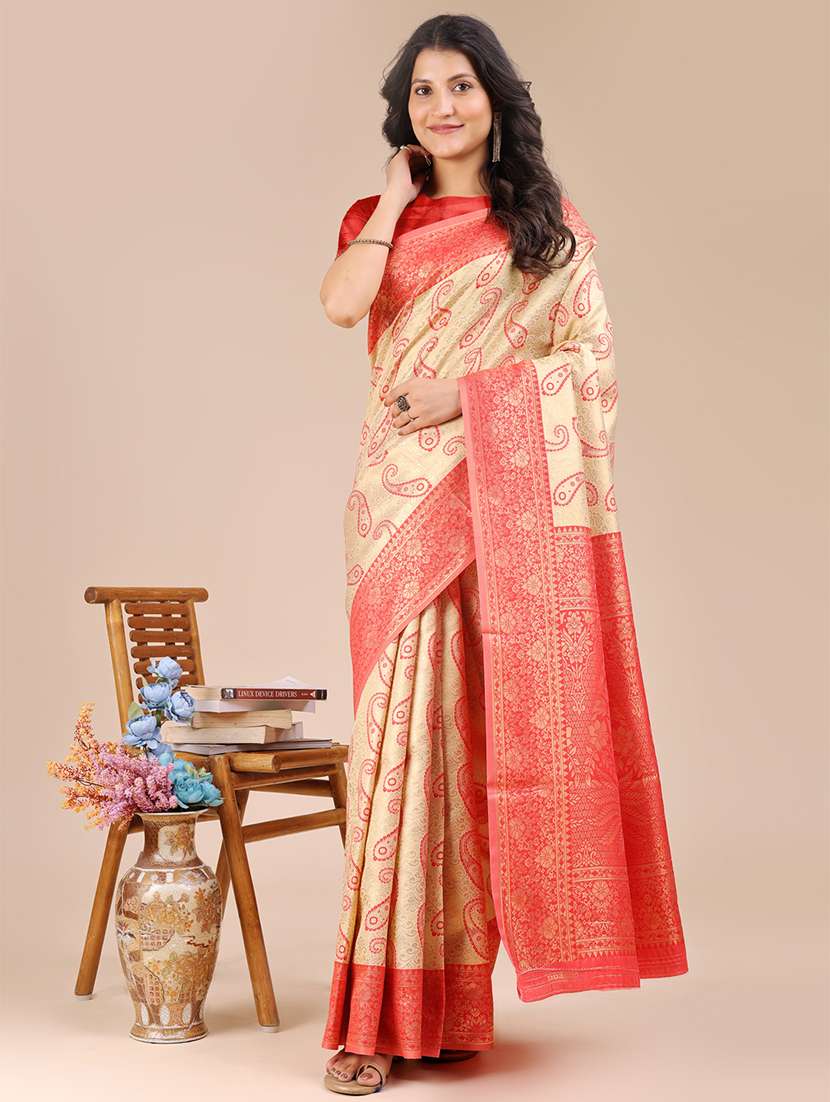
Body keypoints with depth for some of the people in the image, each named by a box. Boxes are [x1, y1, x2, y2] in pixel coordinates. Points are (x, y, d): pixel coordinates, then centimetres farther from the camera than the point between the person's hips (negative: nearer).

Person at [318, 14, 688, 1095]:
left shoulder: (550, 224, 8)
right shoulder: (383, 220, 14)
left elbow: (591, 360, -1)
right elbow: (341, 304, -8)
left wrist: (468, 394, -10)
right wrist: (396, 193, 1)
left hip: (512, 502, -1)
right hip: (405, 499, 1)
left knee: (494, 726, -1)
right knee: (404, 725, -5)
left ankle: (457, 993, 11)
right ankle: (388, 1011, -1)